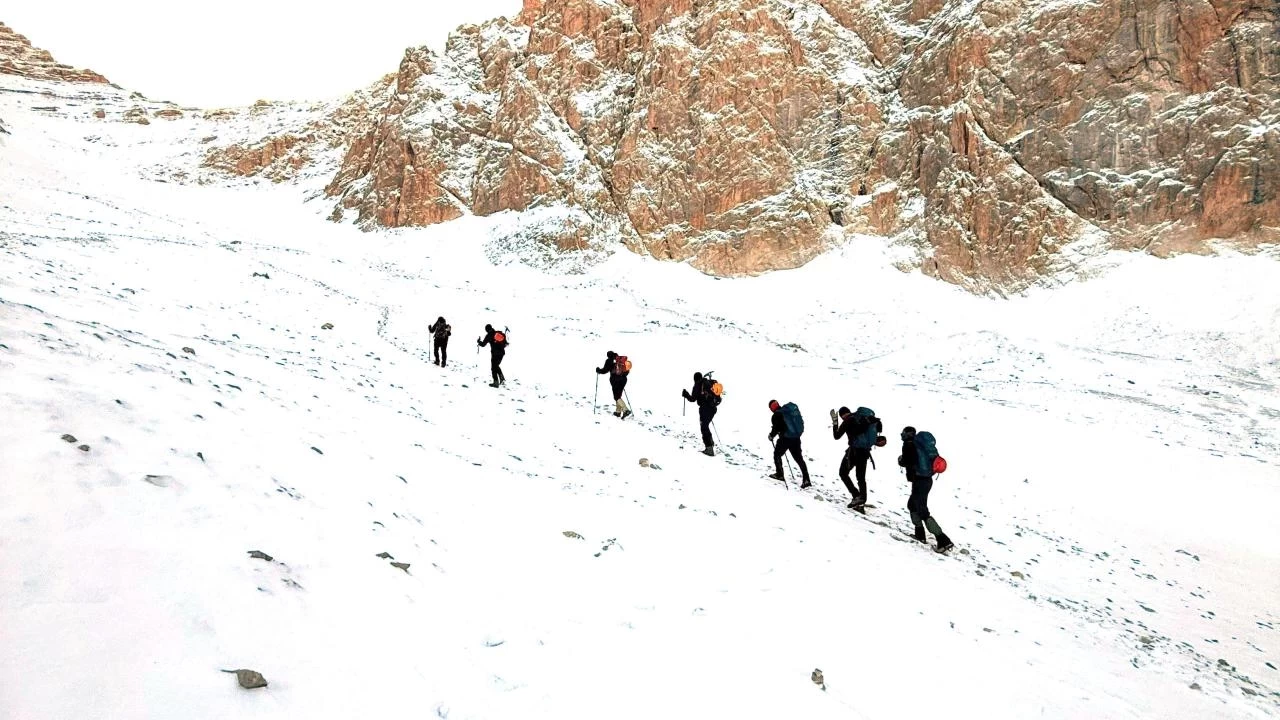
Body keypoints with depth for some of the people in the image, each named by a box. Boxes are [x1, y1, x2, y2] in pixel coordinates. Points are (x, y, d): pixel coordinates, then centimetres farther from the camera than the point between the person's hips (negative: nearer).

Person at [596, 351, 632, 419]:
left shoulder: (609, 361, -2)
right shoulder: (621, 359, 13)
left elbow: (605, 370, -4)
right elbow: (627, 371, 16)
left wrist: (598, 370, 15)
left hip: (615, 380, -6)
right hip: (623, 379, 6)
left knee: (617, 397, -3)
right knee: (619, 395, 19)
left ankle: (626, 410, -20)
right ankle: (618, 411, 24)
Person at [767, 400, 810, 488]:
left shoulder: (776, 415, -11)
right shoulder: (793, 408, 11)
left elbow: (776, 428, -13)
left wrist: (771, 435, 8)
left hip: (786, 438, -7)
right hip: (796, 437, 7)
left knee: (777, 454, 16)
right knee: (799, 458, 10)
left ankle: (779, 474, 21)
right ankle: (806, 480, 6)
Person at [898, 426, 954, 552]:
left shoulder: (908, 445, -8)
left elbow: (906, 462, -18)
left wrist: (900, 460, 4)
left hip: (919, 481, -9)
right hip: (927, 479, 9)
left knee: (923, 512, -10)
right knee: (912, 505, 25)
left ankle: (944, 540, -18)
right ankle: (920, 535, 28)